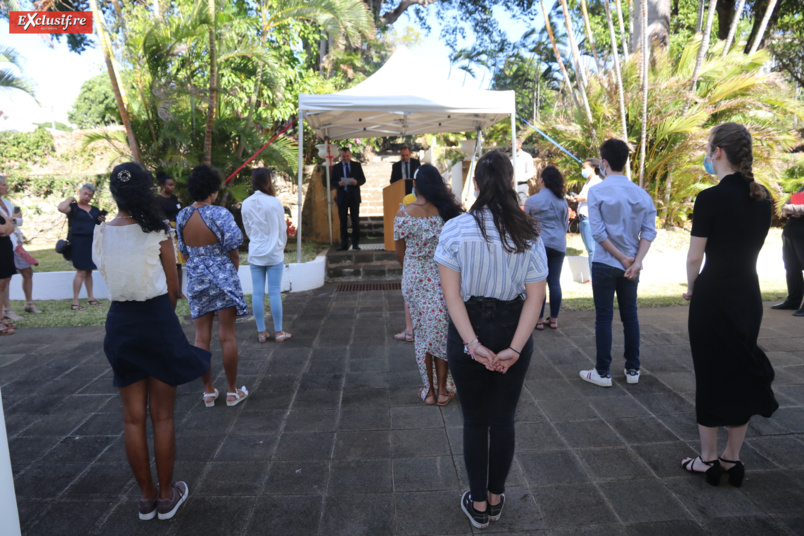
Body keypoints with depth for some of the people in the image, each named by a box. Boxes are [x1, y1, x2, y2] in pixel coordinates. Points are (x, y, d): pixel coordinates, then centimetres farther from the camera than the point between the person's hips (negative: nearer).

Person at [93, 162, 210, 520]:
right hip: (157, 320, -3)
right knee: (162, 416, 9)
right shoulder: (157, 235, -11)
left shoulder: (101, 235, -1)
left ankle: (147, 497, 26)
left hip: (120, 323, 4)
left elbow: (108, 278, 2)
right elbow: (173, 290, -4)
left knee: (133, 417, 13)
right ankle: (166, 496, 22)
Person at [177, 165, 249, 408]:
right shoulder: (220, 214, -14)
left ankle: (208, 392, 19)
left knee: (201, 337, 10)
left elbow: (184, 251, 9)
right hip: (222, 277, -4)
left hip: (196, 279, 5)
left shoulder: (182, 216, 2)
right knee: (227, 336, 3)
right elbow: (233, 249, -12)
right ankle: (232, 391, 13)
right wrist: (234, 269, 5)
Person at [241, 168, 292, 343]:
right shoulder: (274, 202, -11)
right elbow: (282, 228, -2)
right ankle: (278, 332, 10)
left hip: (255, 254, 3)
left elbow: (247, 229, 8)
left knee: (257, 293, 6)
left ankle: (261, 332, 13)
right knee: (275, 292, 2)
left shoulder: (246, 204, -1)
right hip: (274, 253, -3)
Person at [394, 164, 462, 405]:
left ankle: (428, 391, 22)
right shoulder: (449, 210, -6)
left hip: (416, 280, -1)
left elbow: (400, 253, 0)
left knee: (423, 333, 13)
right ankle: (442, 391, 21)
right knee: (443, 333, 13)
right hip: (444, 279, 1)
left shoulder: (404, 214, -9)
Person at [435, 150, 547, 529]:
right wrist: (515, 348, -13)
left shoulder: (456, 228, -11)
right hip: (512, 331, 2)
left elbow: (452, 294, -16)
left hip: (468, 330, -1)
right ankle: (496, 498, 35)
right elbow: (535, 297, -10)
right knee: (503, 418, 18)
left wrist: (473, 343, -16)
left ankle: (478, 503, 30)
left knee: (475, 421, 15)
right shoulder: (528, 232, -5)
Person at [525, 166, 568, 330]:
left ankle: (539, 319, 6)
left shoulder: (532, 201, -5)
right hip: (558, 245, 4)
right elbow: (565, 223, 16)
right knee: (555, 282, 8)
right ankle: (554, 319, 14)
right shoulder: (562, 201, 7)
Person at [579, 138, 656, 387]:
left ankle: (603, 372, 11)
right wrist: (636, 261, -8)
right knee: (630, 316, 14)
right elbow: (649, 231, -3)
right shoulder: (641, 194, 3)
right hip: (632, 265, 4)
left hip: (605, 264, -4)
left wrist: (623, 258, -9)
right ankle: (633, 370, 23)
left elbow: (598, 232, -15)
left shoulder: (597, 191, -10)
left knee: (604, 317, 3)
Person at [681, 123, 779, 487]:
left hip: (713, 297, -6)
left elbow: (695, 256, -13)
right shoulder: (762, 198, 5)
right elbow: (749, 246, 11)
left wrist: (691, 289, 3)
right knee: (744, 373, 14)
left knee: (711, 375, 6)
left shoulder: (711, 198, -16)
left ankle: (708, 460, 19)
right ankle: (732, 459, 26)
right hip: (749, 296, 6)